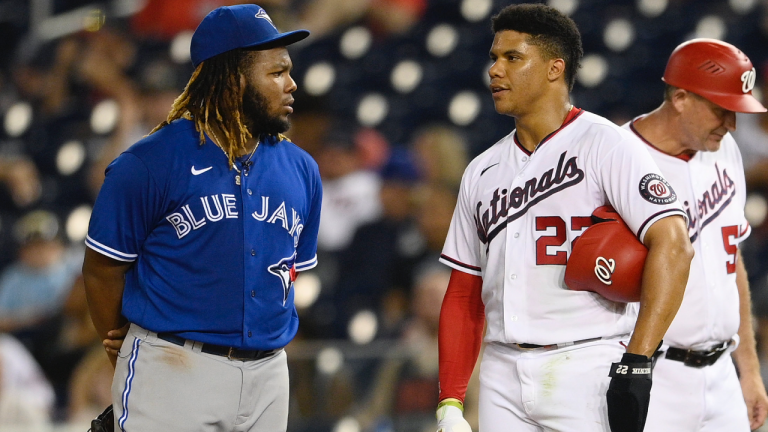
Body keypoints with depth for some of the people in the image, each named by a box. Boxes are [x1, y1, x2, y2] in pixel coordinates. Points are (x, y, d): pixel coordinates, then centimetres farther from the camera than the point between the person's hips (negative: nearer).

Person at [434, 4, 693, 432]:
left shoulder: (606, 147, -4)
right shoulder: (482, 172, 16)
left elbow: (672, 246, -16)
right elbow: (464, 296, 18)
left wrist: (636, 364, -22)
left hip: (586, 373, -6)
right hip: (503, 377, 6)